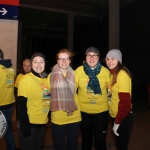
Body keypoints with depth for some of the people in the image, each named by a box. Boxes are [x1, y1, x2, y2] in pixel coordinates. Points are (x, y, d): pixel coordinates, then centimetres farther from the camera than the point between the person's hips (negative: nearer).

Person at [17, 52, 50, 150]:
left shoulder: (45, 80, 6)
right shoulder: (26, 79, -13)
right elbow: (21, 105, -17)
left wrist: (46, 117, 11)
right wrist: (25, 126, -19)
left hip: (43, 123, 6)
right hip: (29, 123, -6)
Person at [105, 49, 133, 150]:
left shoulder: (122, 74, -19)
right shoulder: (111, 73, 8)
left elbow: (125, 100, -22)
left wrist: (118, 121, -20)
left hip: (123, 117, -8)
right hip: (115, 115, 8)